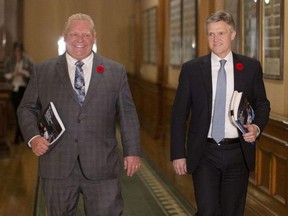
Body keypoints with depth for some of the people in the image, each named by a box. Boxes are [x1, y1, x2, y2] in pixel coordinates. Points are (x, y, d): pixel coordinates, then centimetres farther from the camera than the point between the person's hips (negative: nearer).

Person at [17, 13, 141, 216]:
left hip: (101, 166, 0)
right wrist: (33, 137, -7)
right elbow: (27, 109, 10)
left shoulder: (116, 71, 6)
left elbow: (128, 114, 7)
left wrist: (132, 151, 3)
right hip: (57, 166, 1)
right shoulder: (43, 71, 6)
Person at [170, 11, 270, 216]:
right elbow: (179, 114, 2)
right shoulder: (191, 69, 0)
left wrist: (257, 127, -9)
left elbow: (262, 104, 12)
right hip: (204, 153, -1)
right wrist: (178, 153, -2)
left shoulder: (251, 67, 3)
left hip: (238, 153, 1)